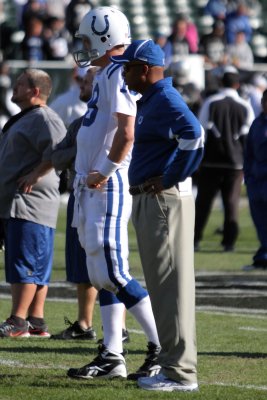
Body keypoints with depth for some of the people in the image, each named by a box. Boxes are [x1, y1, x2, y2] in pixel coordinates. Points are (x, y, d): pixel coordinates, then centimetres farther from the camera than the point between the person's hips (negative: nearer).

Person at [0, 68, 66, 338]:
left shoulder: (43, 118, -12)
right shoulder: (22, 119, 22)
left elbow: (59, 148, -27)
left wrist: (35, 174, -21)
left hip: (30, 202, -11)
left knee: (24, 263, -11)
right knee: (36, 265, 10)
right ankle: (36, 322, 12)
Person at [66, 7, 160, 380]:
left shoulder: (117, 75, -15)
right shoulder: (105, 75, 16)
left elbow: (126, 133, -23)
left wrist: (103, 172, -18)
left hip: (109, 187, -11)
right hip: (94, 185, 11)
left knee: (112, 272, -12)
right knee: (102, 274, 11)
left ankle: (162, 344, -9)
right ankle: (112, 356, 14)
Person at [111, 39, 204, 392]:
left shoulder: (166, 100, -15)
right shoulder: (150, 100, 18)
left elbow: (193, 135, -31)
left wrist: (169, 179, -23)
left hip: (165, 200, -11)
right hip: (149, 201, 11)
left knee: (170, 284, -9)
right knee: (162, 284, 14)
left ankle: (180, 372, -8)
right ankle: (173, 366, 20)